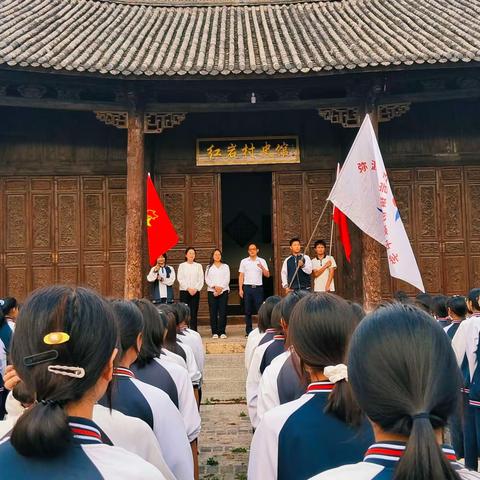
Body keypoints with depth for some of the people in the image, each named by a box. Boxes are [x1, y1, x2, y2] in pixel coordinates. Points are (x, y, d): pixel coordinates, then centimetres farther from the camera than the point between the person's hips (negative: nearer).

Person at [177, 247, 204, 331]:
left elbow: (201, 279, 4)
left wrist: (196, 289, -10)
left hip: (195, 292, 1)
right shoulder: (182, 265, 7)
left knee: (194, 312, -1)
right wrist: (188, 288, -12)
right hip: (184, 291, -1)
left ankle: (193, 331, 1)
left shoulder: (198, 266, 10)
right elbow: (180, 279, -2)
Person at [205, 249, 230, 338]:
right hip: (212, 292, 0)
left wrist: (221, 287, -11)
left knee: (223, 312, -5)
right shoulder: (209, 267, 13)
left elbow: (227, 279, 4)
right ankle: (214, 332, 1)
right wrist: (214, 286, -13)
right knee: (213, 313, -3)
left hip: (223, 291, 0)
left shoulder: (225, 266, 14)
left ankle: (222, 332, -2)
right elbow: (207, 279, 2)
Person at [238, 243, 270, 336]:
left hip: (258, 287, -1)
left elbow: (267, 275, 1)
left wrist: (262, 267, -18)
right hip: (247, 287, 1)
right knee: (248, 311, 5)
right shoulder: (244, 261, 9)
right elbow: (241, 276, 8)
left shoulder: (262, 261, 6)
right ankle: (249, 331, 12)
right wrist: (240, 289, -1)